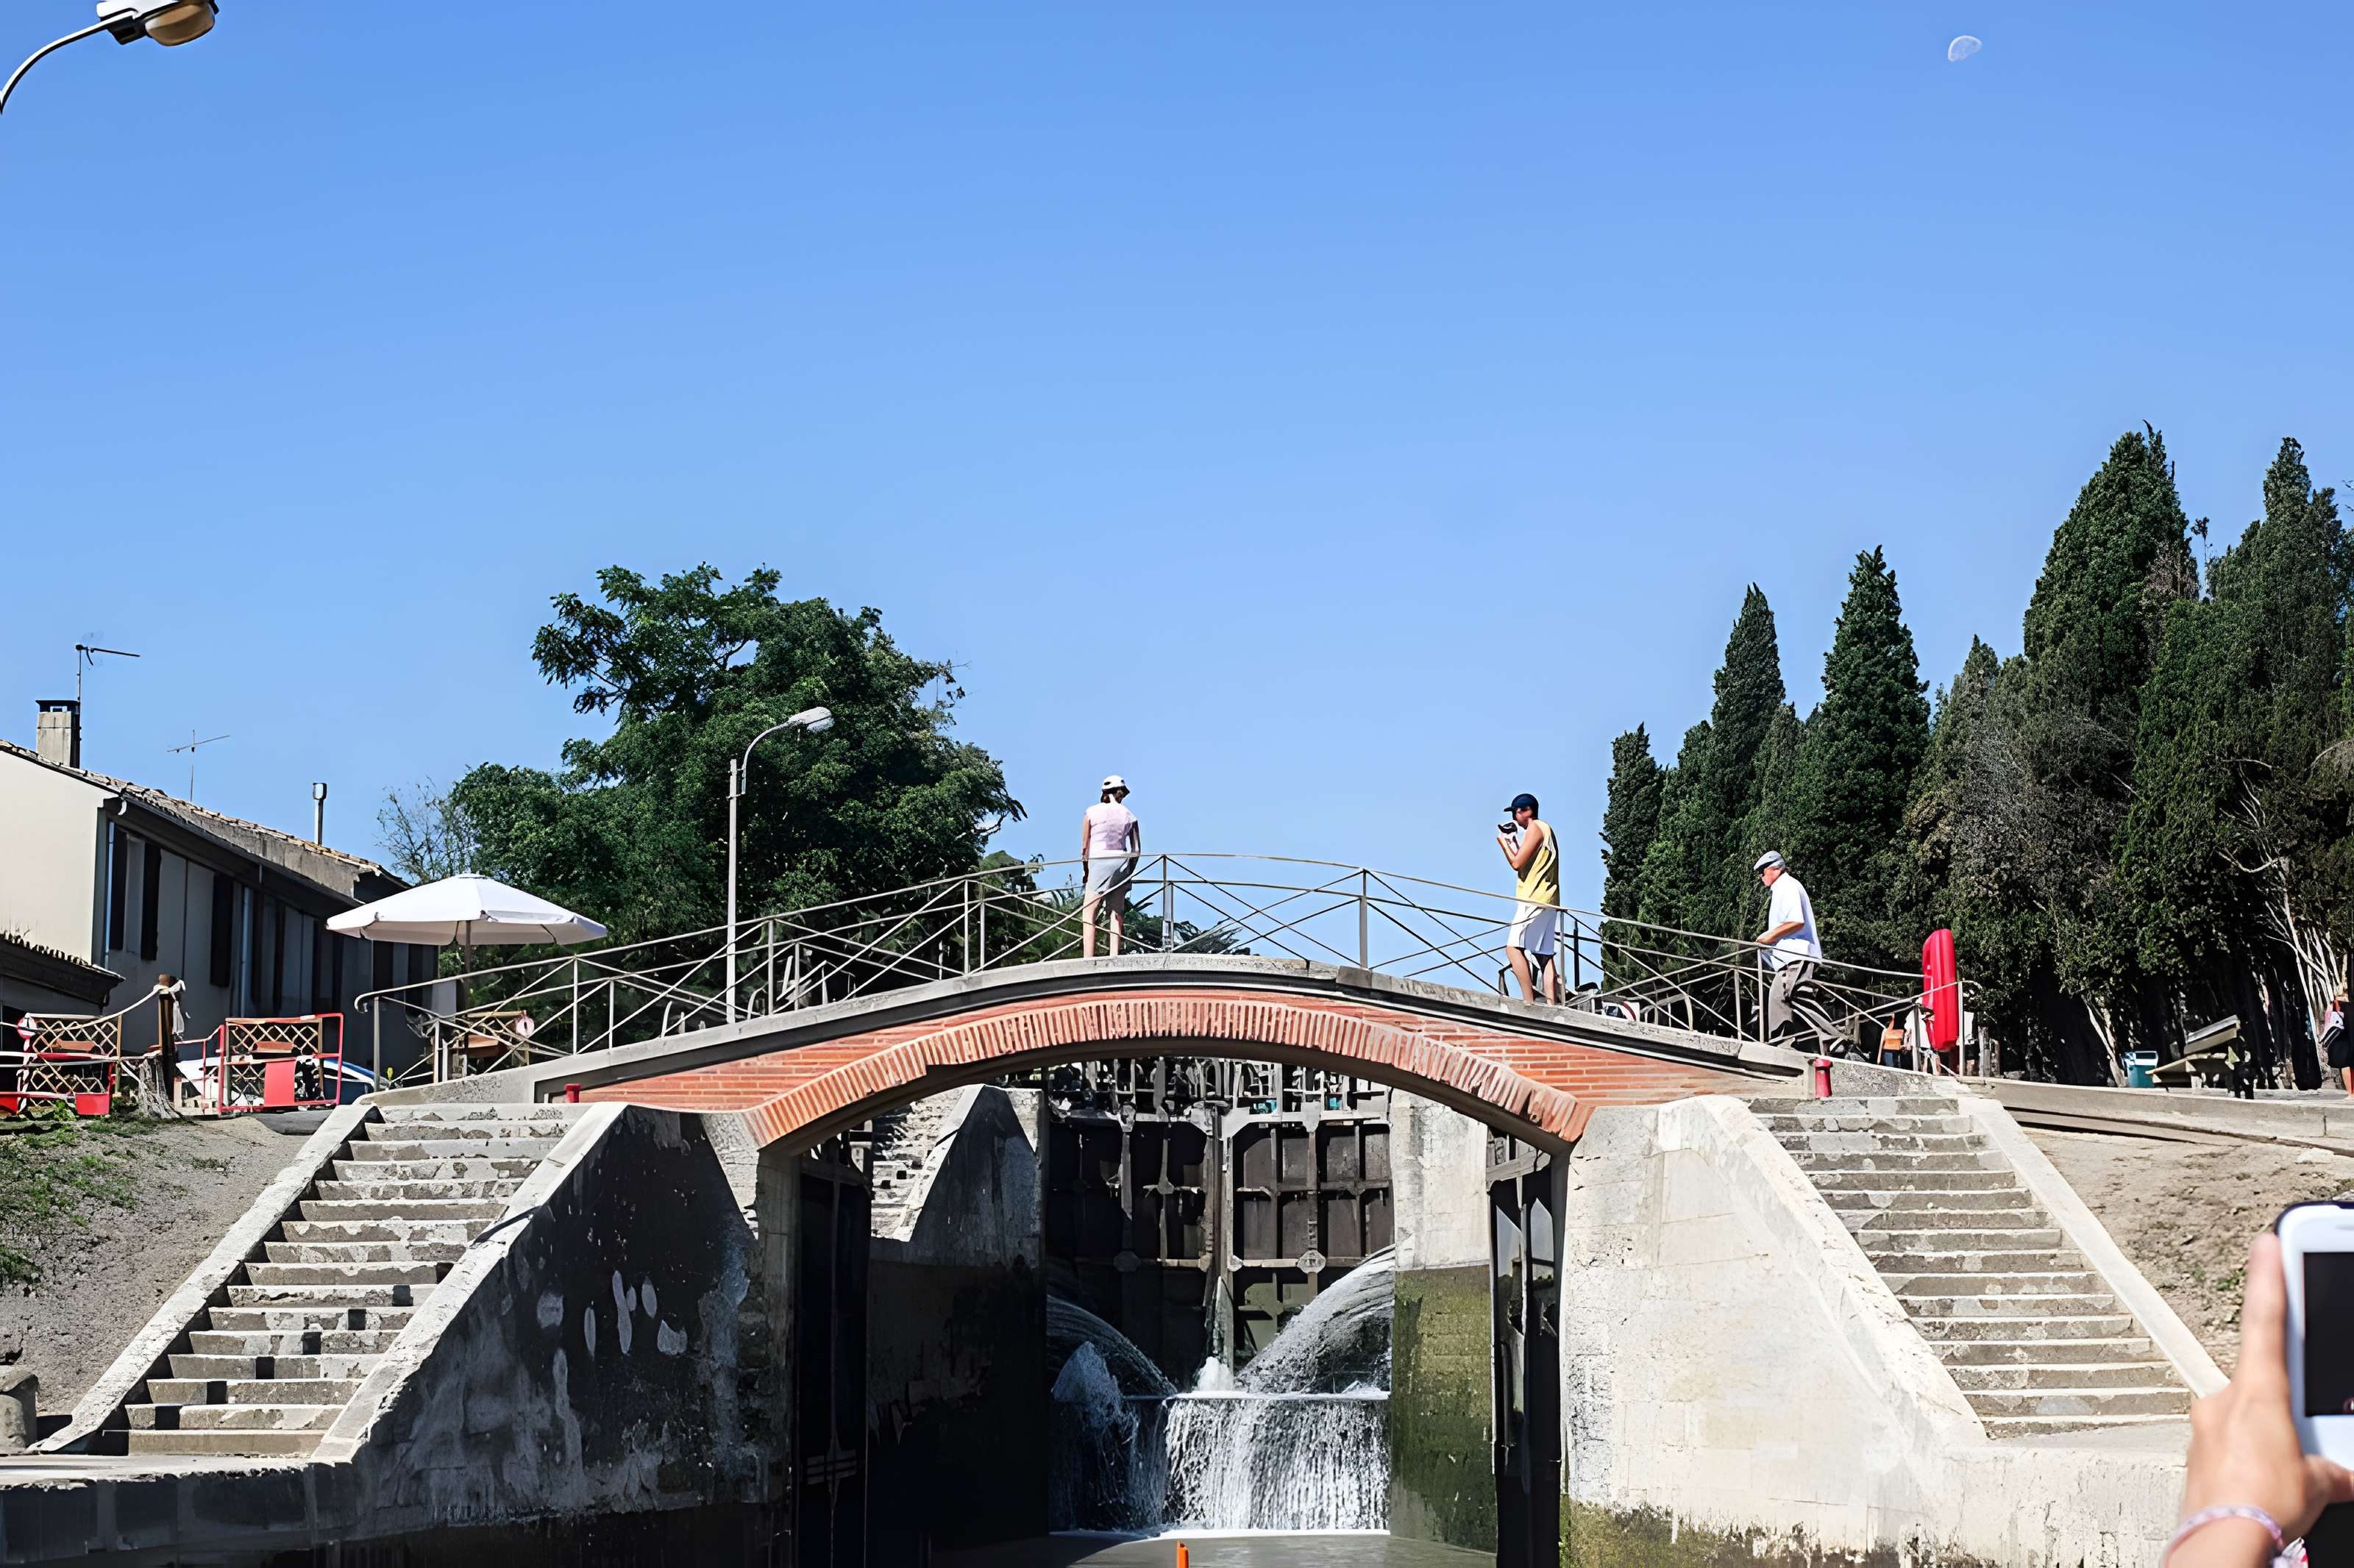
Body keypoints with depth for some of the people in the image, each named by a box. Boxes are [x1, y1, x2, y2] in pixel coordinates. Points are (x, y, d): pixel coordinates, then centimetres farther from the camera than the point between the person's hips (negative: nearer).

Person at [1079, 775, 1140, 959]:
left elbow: (1084, 847, 0)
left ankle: (1088, 956, -9)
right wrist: (1129, 873, 14)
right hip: (1121, 862, 3)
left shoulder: (1092, 812, -1)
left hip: (1099, 861, -3)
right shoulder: (1129, 815, 6)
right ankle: (1115, 954, 3)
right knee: (1117, 912, 9)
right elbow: (1137, 850, 5)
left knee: (1088, 911, 1)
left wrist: (1086, 872, 9)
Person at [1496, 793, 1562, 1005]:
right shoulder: (1544, 829, 22)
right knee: (1544, 954, 6)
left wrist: (1503, 841, 1)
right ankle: (1552, 1003, -2)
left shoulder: (1535, 828, -8)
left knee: (1513, 947, -15)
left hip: (1535, 898, -10)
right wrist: (1513, 842, 19)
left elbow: (1517, 863, -13)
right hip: (1547, 900, 10)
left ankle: (1529, 1001, -23)